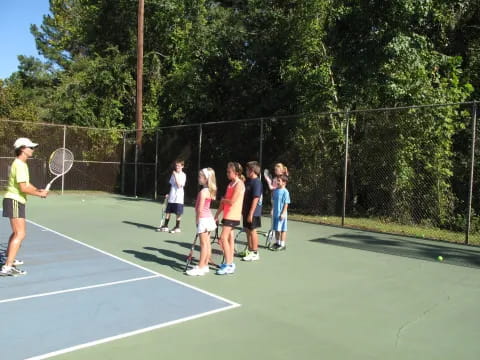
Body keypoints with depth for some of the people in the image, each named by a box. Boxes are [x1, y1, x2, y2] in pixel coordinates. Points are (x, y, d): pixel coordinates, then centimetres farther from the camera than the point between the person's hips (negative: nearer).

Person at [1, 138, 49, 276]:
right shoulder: (19, 165, -19)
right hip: (14, 201, -11)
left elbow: (26, 183, 17)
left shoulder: (22, 164, 14)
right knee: (20, 234, -17)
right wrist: (40, 194, -13)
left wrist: (38, 190, 1)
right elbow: (23, 188, -25)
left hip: (17, 201, 11)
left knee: (17, 232, 25)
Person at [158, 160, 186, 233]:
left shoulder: (183, 175, -7)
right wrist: (169, 194, 13)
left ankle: (177, 228, 13)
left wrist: (176, 176, -18)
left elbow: (179, 185, -17)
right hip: (171, 197, 6)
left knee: (178, 213, 1)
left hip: (178, 198, -6)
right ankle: (165, 226, 19)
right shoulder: (173, 174, 11)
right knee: (168, 212, 8)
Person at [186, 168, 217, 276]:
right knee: (207, 243, 12)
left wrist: (197, 219, -8)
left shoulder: (203, 191, -17)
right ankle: (205, 265, 20)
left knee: (204, 244, -4)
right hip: (208, 218, 9)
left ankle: (200, 268, 1)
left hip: (203, 219, -9)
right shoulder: (210, 190, 9)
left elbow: (200, 208, -19)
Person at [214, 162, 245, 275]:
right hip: (227, 215, 9)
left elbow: (232, 202, -20)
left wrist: (223, 200, -1)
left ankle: (228, 265, -8)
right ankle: (230, 263, 21)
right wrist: (217, 214, 12)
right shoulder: (230, 184, 13)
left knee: (223, 238, -13)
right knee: (229, 238, 13)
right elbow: (224, 201, 14)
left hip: (232, 216, -9)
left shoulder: (239, 184, -14)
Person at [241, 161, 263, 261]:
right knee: (248, 230, 15)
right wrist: (243, 210, 17)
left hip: (253, 212, -8)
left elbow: (255, 199, -22)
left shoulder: (256, 182, -17)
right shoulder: (248, 181, 11)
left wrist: (251, 213, -23)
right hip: (246, 211, 8)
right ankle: (250, 250, 28)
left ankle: (255, 253, 12)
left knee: (252, 231, 1)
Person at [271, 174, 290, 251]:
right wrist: (273, 211, 16)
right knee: (276, 229, 15)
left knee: (282, 229, 1)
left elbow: (286, 203, -14)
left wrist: (283, 213, -17)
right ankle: (278, 243, 27)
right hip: (275, 213, 7)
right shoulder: (275, 190, 8)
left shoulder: (285, 192, -13)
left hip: (281, 214, -7)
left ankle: (282, 244, 10)